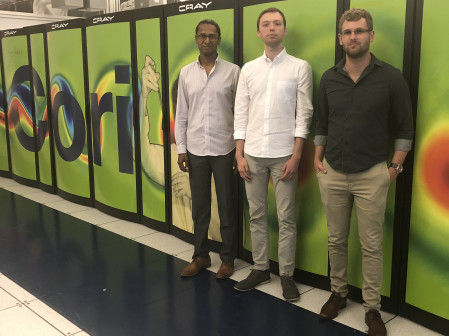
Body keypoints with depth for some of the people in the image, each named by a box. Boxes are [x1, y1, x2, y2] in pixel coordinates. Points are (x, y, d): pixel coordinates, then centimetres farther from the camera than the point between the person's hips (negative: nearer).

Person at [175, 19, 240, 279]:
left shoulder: (233, 71, -1)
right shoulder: (186, 73, 7)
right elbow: (181, 115, 8)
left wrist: (241, 149, -4)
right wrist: (181, 149, 2)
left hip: (224, 150, -2)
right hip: (196, 150, 3)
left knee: (227, 208, 7)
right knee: (199, 208, 11)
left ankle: (228, 259, 20)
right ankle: (201, 256, 25)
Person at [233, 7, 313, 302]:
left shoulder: (300, 67, 1)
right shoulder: (248, 69, 9)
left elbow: (304, 114, -3)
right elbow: (241, 114, 7)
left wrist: (296, 156, -10)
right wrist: (239, 155, 2)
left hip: (284, 155, -3)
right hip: (253, 154, 3)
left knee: (286, 218, 2)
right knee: (257, 215, 10)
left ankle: (287, 274, 15)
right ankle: (260, 268, 23)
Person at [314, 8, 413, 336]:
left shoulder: (391, 78, -5)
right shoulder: (329, 79, 4)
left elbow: (405, 129, 1)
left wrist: (395, 167, -3)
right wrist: (317, 159, 7)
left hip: (372, 176, -3)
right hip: (332, 174, 3)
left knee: (371, 245, 4)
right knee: (337, 240, 13)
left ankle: (372, 308, 18)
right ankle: (338, 293, 31)